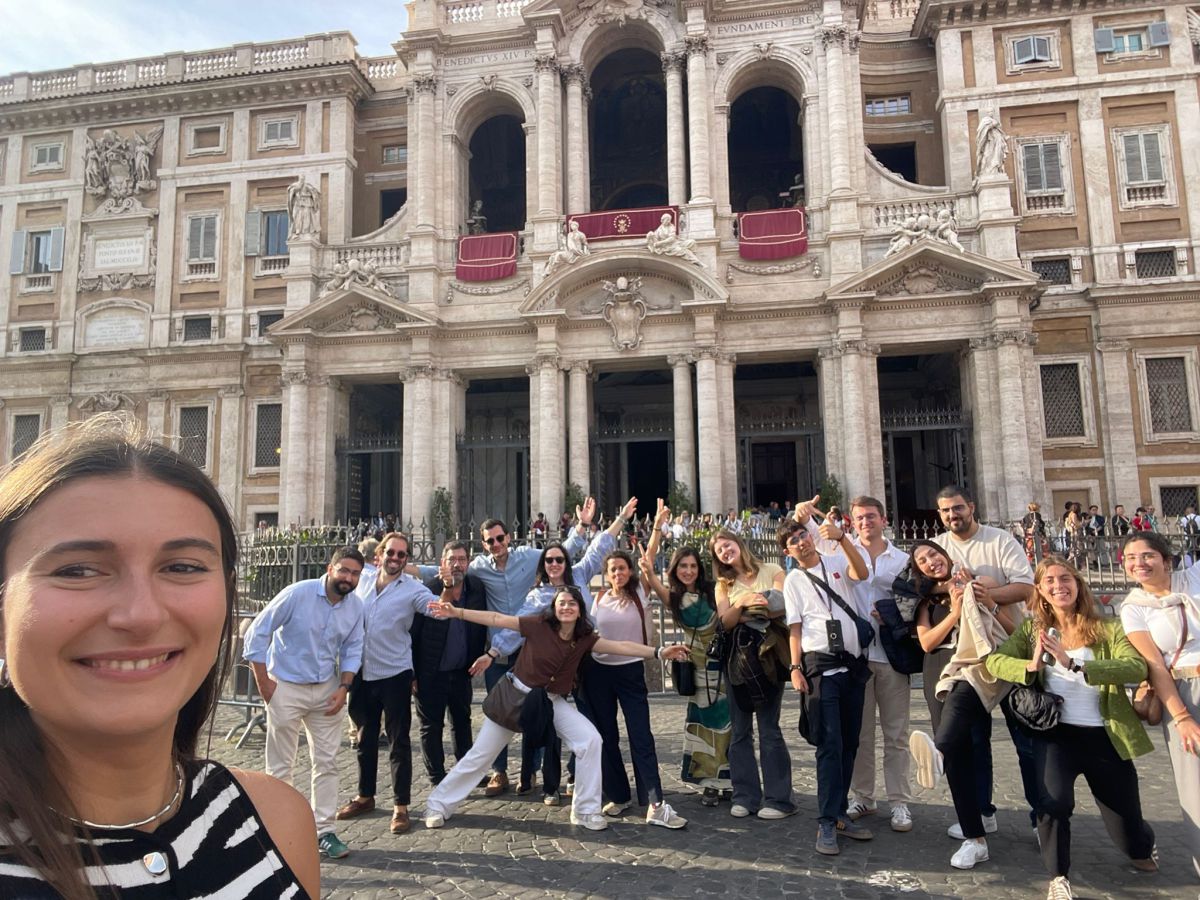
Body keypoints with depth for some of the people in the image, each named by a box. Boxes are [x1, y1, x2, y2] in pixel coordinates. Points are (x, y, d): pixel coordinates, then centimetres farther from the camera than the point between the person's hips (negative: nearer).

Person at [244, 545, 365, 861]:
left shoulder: (356, 605, -4)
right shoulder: (298, 593, -18)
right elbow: (257, 632, -12)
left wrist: (343, 687, -5)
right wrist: (263, 681, -11)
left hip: (327, 690, 4)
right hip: (286, 688, -4)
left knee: (327, 763, 7)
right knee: (280, 766, 6)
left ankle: (324, 830, 18)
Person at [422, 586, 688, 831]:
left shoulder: (585, 639, -9)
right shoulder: (538, 625, -18)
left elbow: (621, 646, -16)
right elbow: (496, 619, -20)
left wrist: (659, 652, -26)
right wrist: (456, 612, -26)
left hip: (552, 701, 3)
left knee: (591, 739, -15)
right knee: (479, 755, 6)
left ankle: (585, 810, 0)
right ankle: (438, 805, 26)